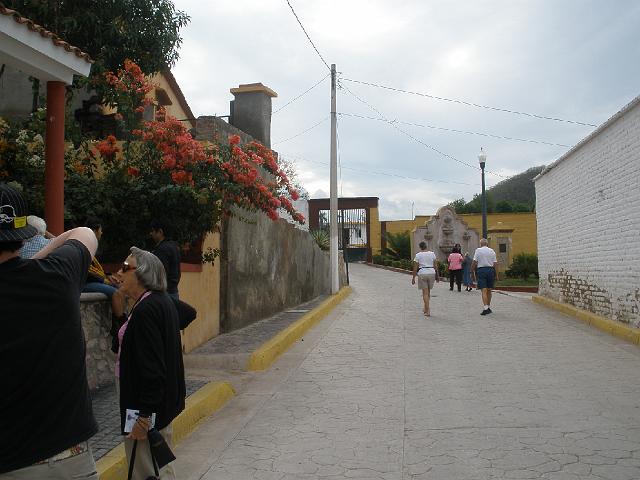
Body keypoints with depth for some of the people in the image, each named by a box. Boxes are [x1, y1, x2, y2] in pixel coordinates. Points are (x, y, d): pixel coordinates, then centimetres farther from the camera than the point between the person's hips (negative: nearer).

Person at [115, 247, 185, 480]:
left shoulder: (145, 310, -23)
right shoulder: (163, 301, 7)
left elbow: (151, 366, -26)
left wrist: (144, 416, -22)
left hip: (148, 407, -10)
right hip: (164, 402, 10)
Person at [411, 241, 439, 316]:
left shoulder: (418, 255, -3)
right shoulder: (432, 254, 4)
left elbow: (415, 268, -4)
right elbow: (435, 265, 4)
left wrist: (413, 278, 2)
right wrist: (437, 276, 11)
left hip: (422, 273, -3)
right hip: (431, 273, 3)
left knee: (425, 292, 0)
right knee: (428, 291, 18)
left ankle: (427, 311, -6)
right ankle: (426, 308, 28)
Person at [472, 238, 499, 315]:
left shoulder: (478, 250, 1)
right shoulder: (492, 251, 8)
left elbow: (474, 262, -4)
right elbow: (495, 264, 4)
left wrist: (473, 271, 7)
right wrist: (496, 275, 7)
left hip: (481, 270, -3)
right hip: (490, 270, 3)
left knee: (484, 290, -7)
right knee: (489, 290, 14)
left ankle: (486, 308, -19)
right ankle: (489, 307, 24)